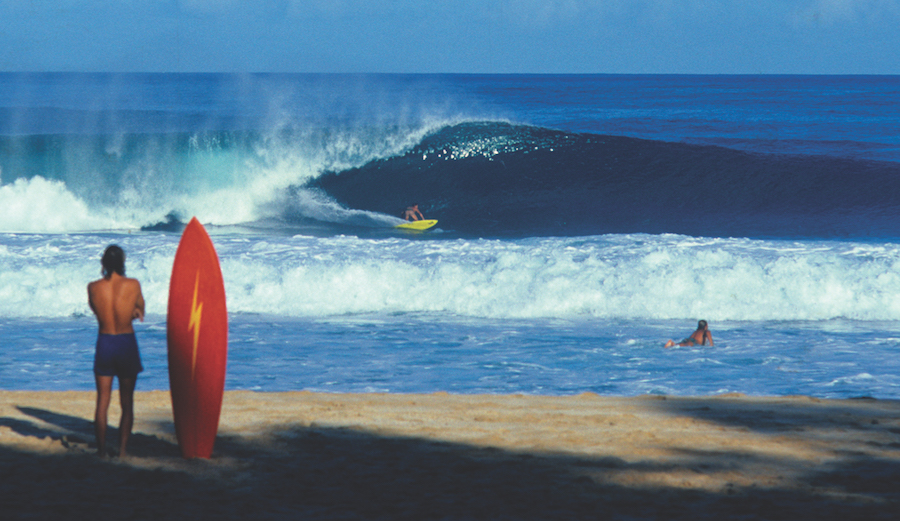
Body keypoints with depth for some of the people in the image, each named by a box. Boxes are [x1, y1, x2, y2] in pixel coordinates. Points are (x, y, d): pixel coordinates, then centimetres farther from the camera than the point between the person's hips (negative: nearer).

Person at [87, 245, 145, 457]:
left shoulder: (93, 287, -6)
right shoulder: (133, 285, -10)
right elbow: (140, 311, 5)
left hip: (104, 343, 1)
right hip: (127, 343, -1)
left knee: (102, 402, 7)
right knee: (127, 403, 7)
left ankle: (101, 451, 6)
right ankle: (122, 451, 3)